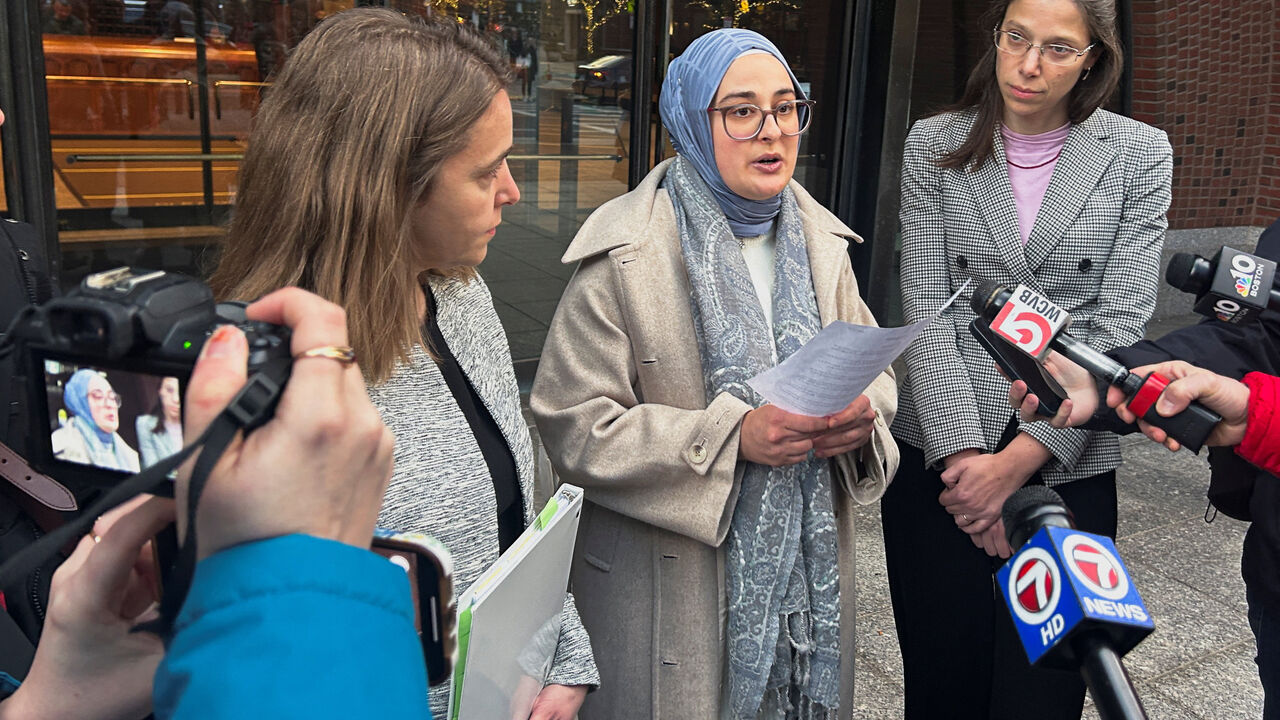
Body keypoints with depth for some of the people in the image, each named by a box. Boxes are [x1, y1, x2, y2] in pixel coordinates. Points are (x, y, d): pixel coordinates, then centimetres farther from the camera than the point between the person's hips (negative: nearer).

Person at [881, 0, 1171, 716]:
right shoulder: (935, 146, 3)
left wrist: (1018, 460, -14)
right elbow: (927, 312, -3)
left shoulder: (1139, 154, 1)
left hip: (1070, 464, 0)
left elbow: (1120, 325, -6)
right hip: (941, 460, 1)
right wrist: (963, 453, -14)